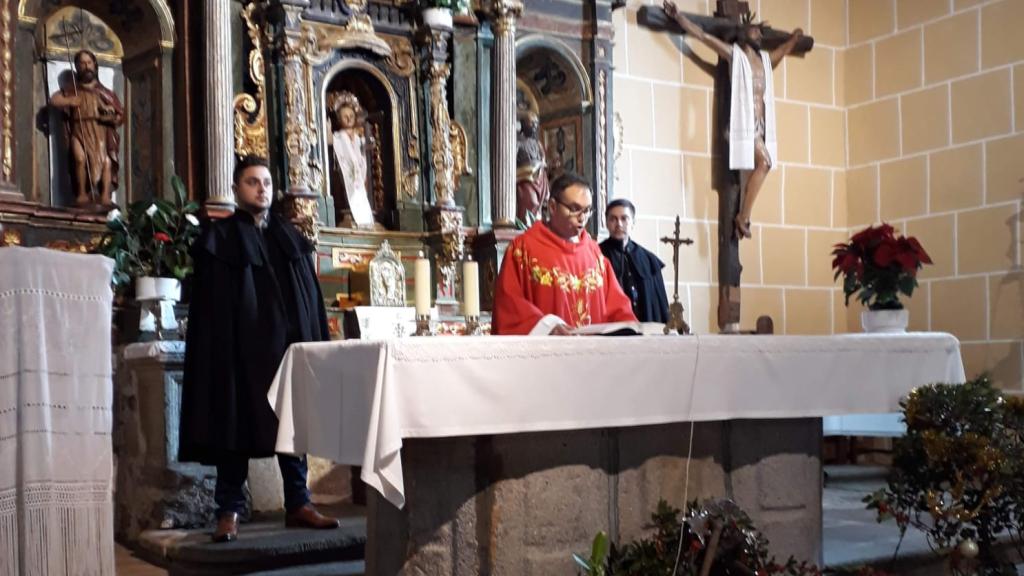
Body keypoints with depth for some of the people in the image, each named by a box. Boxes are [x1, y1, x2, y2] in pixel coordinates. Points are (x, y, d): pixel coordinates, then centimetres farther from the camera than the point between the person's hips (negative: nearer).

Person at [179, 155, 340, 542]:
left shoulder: (291, 238, 16)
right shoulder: (219, 239, 1)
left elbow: (312, 297, 15)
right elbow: (210, 307, -5)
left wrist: (319, 344, 7)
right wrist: (218, 353, -14)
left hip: (291, 345, 5)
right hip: (242, 348, -4)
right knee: (236, 425, -2)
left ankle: (298, 504, 13)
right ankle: (229, 511, 3)